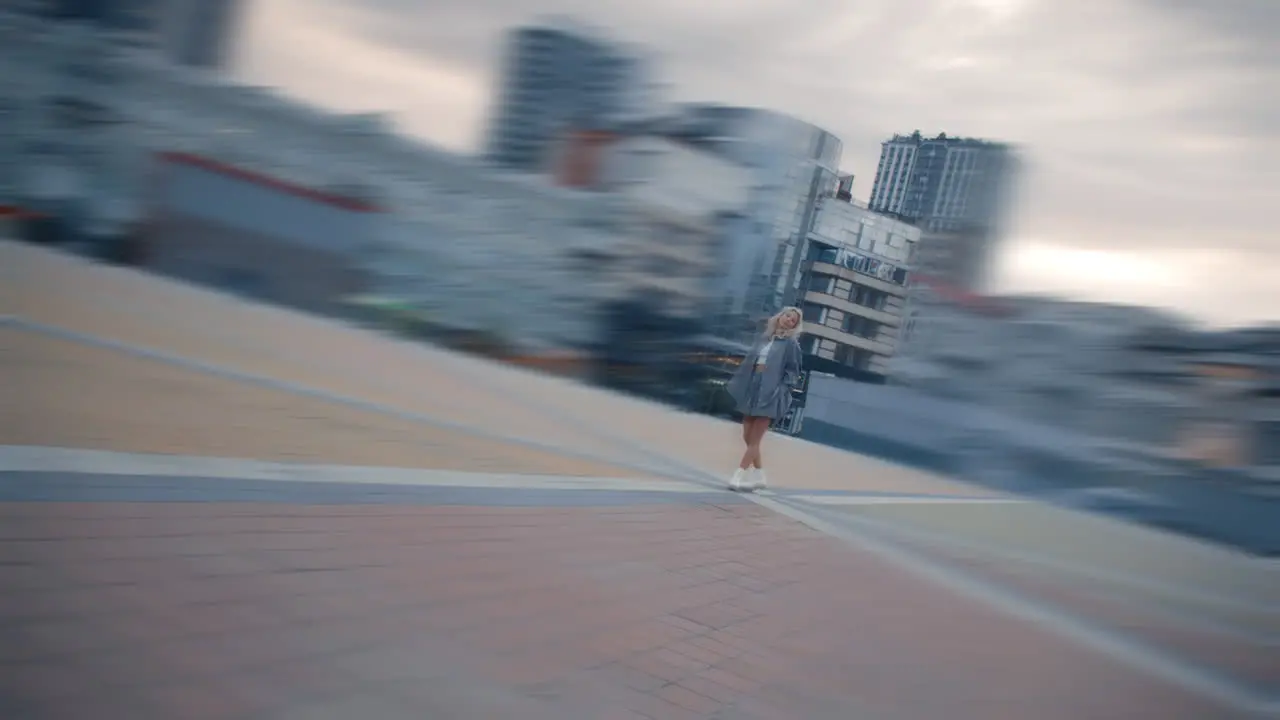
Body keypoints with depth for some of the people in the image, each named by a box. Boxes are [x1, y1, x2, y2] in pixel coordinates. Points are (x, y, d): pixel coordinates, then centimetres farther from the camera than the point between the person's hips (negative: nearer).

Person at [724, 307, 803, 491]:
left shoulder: (791, 344, -1)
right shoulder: (762, 338, 13)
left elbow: (793, 371, -2)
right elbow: (749, 361, 16)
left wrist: (782, 390, -12)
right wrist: (739, 385, 13)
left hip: (770, 394, -6)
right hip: (752, 389, 6)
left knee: (754, 439, -6)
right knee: (748, 437, 7)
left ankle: (739, 476, -7)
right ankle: (759, 476, 18)